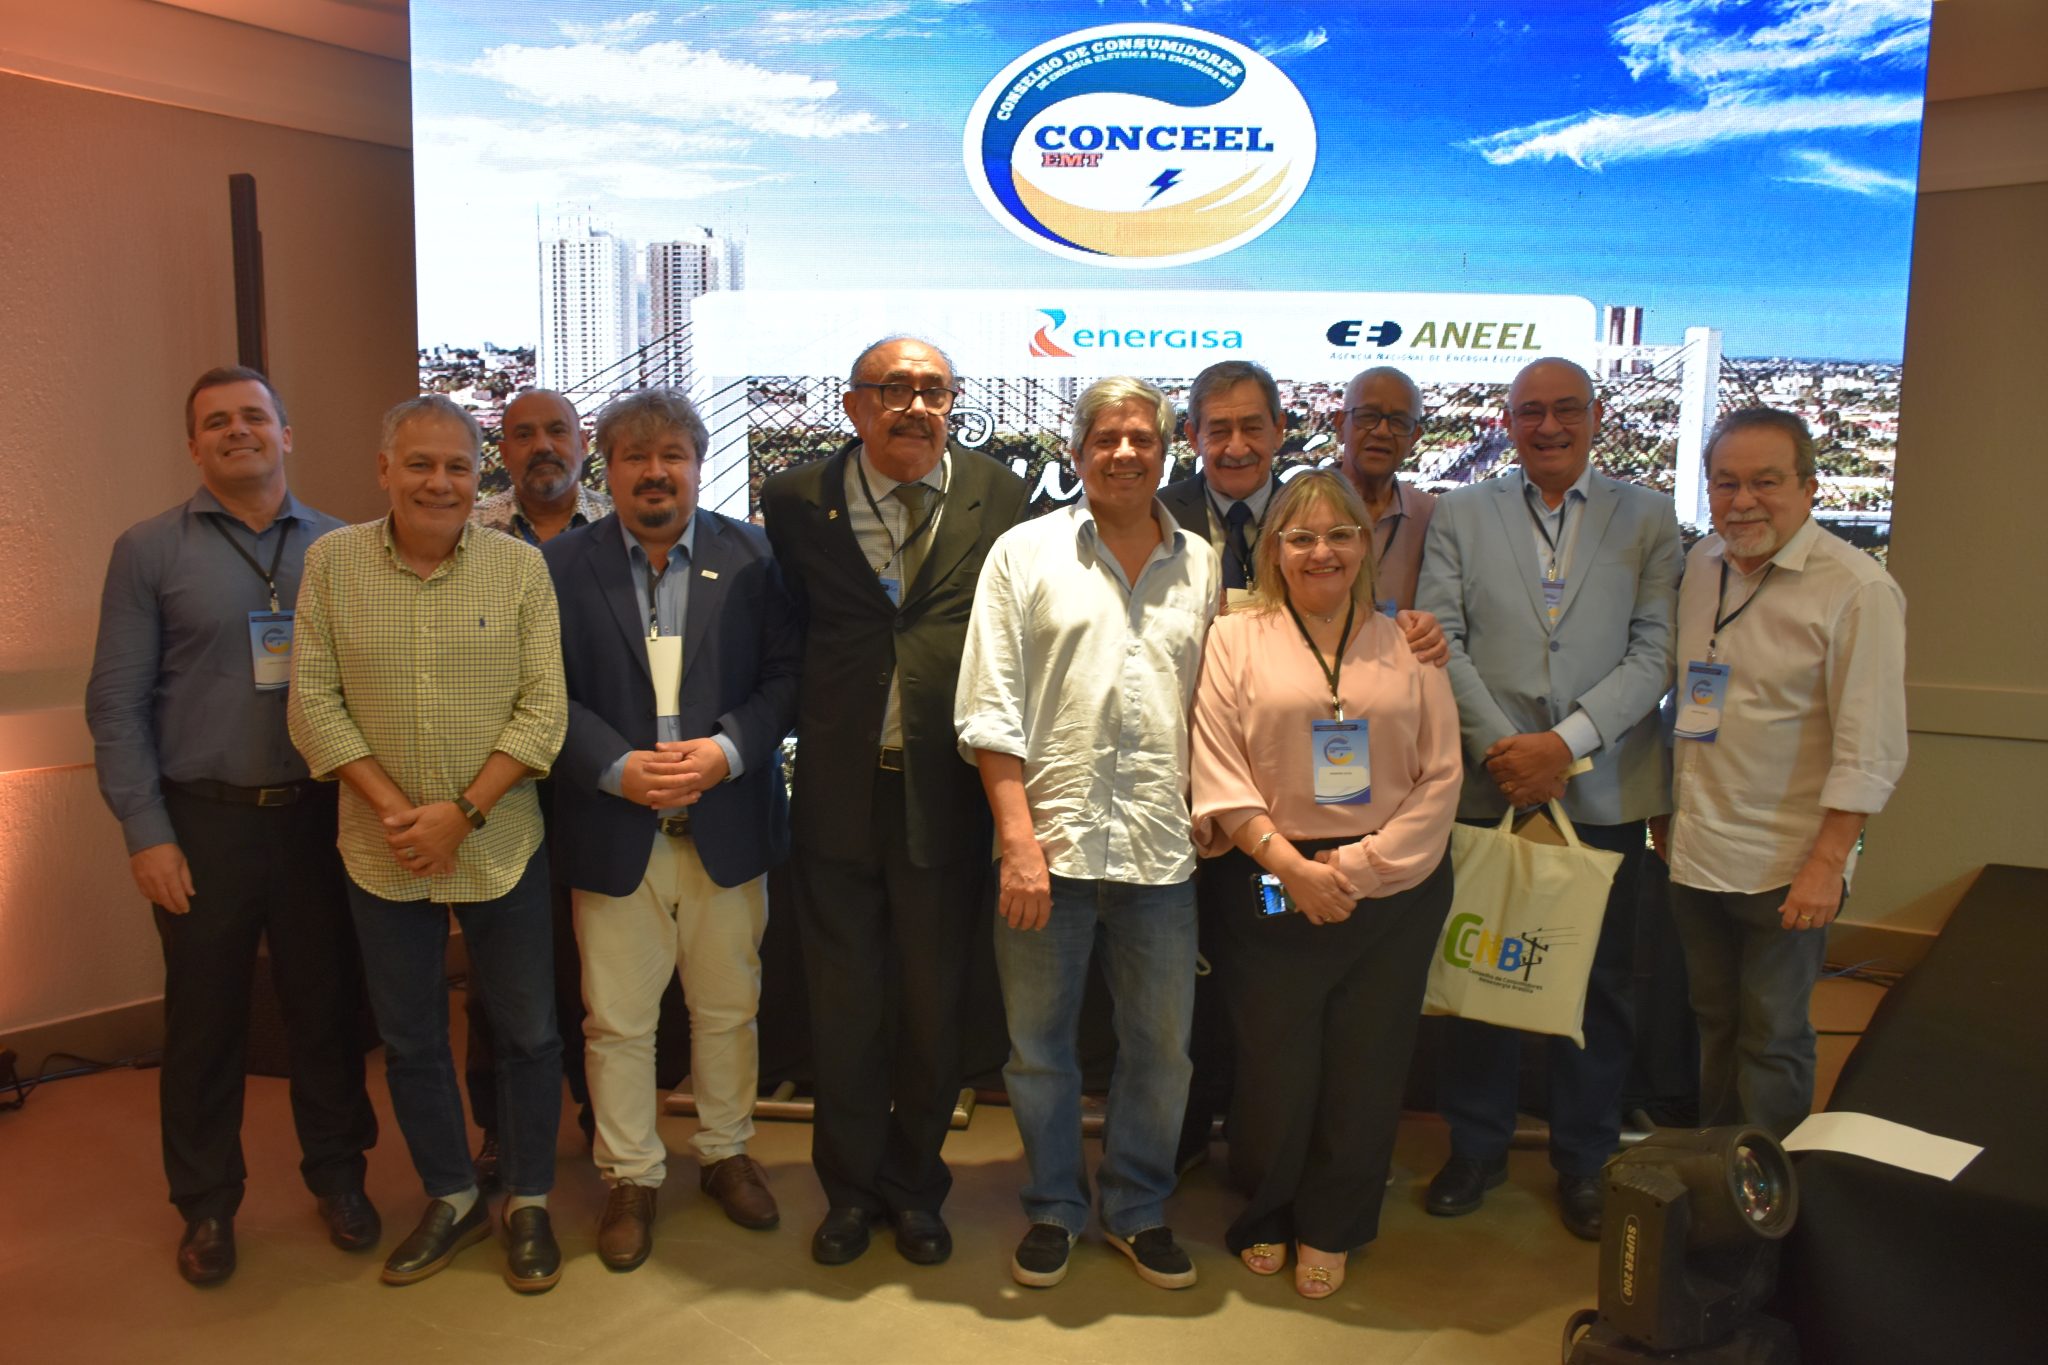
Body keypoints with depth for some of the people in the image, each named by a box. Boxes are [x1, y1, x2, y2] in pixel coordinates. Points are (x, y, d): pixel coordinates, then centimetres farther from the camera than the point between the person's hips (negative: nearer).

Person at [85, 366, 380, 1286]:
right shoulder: (149, 551, 0)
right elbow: (117, 703, -2)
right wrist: (145, 831, -7)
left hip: (320, 817, 1)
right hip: (204, 822, -1)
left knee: (327, 1005, 10)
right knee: (205, 1020, 9)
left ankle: (337, 1174, 29)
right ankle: (207, 1205, 27)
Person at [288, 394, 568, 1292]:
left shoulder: (520, 567, -5)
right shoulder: (331, 562, -1)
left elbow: (544, 706, -8)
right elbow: (314, 701, -3)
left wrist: (463, 811, -16)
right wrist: (393, 808, -13)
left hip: (500, 844, -1)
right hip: (382, 850, 2)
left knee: (527, 1031, 8)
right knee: (408, 1039, 14)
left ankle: (528, 1202, 28)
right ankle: (451, 1199, 34)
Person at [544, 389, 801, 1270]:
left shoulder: (750, 556, 1)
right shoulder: (563, 565, 1)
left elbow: (786, 674, -2)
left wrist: (726, 750, -17)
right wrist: (618, 767, -17)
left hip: (728, 826, 1)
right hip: (612, 832, 0)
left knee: (728, 1008, 14)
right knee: (618, 1021, 9)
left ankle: (726, 1153, 35)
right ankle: (630, 1178, 27)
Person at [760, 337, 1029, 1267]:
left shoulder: (998, 498, 0)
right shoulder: (797, 500, 1)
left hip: (945, 796, 0)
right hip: (838, 795, 1)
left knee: (932, 1008, 13)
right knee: (842, 1007, 12)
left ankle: (914, 1187, 35)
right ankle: (851, 1189, 33)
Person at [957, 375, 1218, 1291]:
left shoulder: (1200, 565, 9)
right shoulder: (1025, 553, 1)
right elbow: (990, 711, -4)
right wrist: (1019, 840, -11)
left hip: (1161, 847, 2)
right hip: (1047, 843, -2)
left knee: (1162, 1046, 12)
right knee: (1038, 1045, 11)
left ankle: (1138, 1209, 33)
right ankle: (1053, 1208, 32)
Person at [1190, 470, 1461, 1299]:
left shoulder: (1406, 647, 7)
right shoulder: (1236, 640, 2)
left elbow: (1441, 776, 2)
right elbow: (1219, 774, -5)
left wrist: (1357, 865, -8)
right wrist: (1291, 864, -14)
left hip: (1394, 889, 2)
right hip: (1273, 888, -2)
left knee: (1367, 1065, 9)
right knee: (1276, 1061, 4)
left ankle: (1330, 1229, 31)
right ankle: (1264, 1219, 30)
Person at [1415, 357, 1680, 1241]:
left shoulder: (1648, 519, 6)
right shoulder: (1460, 514, 6)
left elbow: (1656, 653, -3)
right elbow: (1440, 642, -2)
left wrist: (1565, 743, -15)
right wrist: (1502, 749, -12)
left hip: (1604, 793, 0)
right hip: (1487, 785, 0)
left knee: (1600, 984, 9)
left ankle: (1584, 1160, 27)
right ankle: (1476, 1147, 26)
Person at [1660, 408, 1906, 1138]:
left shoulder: (1856, 590, -14)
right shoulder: (1700, 566, 5)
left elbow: (1869, 750, -16)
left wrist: (1827, 865, -18)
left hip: (1786, 865, -6)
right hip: (1696, 851, 6)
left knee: (1772, 1040, 6)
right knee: (1712, 1023, 18)